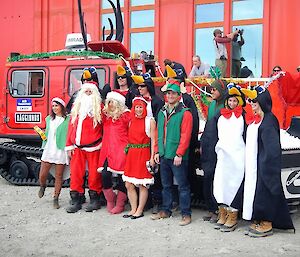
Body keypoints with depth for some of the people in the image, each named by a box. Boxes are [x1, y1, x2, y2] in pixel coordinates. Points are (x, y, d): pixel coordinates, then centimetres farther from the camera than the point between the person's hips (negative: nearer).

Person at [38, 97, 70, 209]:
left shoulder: (68, 120, -4)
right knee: (42, 175, 4)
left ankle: (55, 199, 14)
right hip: (48, 150, 4)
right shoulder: (49, 119, 15)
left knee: (59, 176, 3)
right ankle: (42, 186, 37)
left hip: (60, 151, -4)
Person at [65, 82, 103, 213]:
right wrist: (69, 145, 7)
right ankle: (76, 201, 13)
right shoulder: (76, 107, 13)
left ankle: (94, 199, 17)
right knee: (75, 173, 4)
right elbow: (71, 126, 12)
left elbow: (105, 127, -1)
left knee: (94, 174, 3)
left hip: (93, 147, -3)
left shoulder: (99, 107, 1)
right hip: (77, 147, 4)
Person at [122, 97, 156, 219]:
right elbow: (129, 138, 16)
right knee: (128, 184, 6)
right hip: (131, 154, 6)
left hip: (144, 154, -5)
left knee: (143, 185, 1)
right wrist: (128, 151, 6)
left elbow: (153, 140, -5)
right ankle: (133, 209, 18)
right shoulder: (131, 121, 14)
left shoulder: (150, 121, -2)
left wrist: (152, 157, -11)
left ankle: (140, 210, 12)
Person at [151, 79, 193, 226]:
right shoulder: (162, 112, 13)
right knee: (166, 185, 16)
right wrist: (157, 151, 10)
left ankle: (186, 214, 10)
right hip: (164, 156, 7)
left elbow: (185, 136, -14)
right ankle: (166, 211, 29)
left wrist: (179, 154, -18)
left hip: (177, 157, -6)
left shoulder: (185, 113, -8)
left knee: (183, 186, 1)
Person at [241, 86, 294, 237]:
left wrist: (267, 162, -20)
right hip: (253, 164, 9)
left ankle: (267, 225, 9)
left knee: (264, 191, -2)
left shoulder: (269, 120, -14)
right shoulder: (254, 119, 12)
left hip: (264, 163, -9)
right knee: (254, 190, 12)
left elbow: (272, 146, -18)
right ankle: (258, 221, 22)